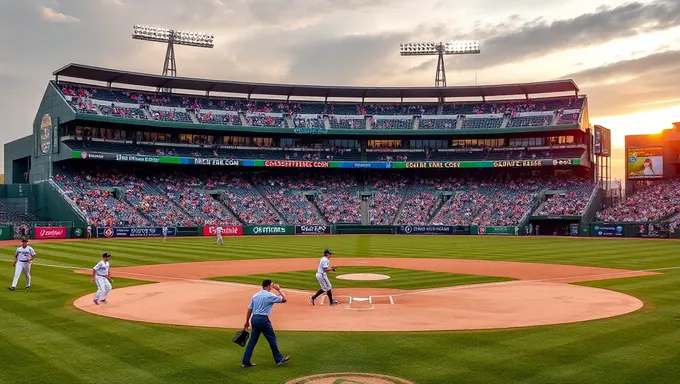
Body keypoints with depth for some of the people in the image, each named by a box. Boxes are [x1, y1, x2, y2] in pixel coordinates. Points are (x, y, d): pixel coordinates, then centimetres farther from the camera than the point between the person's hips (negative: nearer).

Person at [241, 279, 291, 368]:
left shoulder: (255, 295, 13)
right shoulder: (270, 296, -7)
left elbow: (249, 309, 13)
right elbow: (284, 299, -3)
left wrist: (247, 322, 18)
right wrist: (279, 289, 9)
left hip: (254, 319, 7)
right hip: (263, 319, -7)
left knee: (253, 340, 11)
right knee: (272, 338, 6)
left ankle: (245, 362, 11)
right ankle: (279, 359, 14)